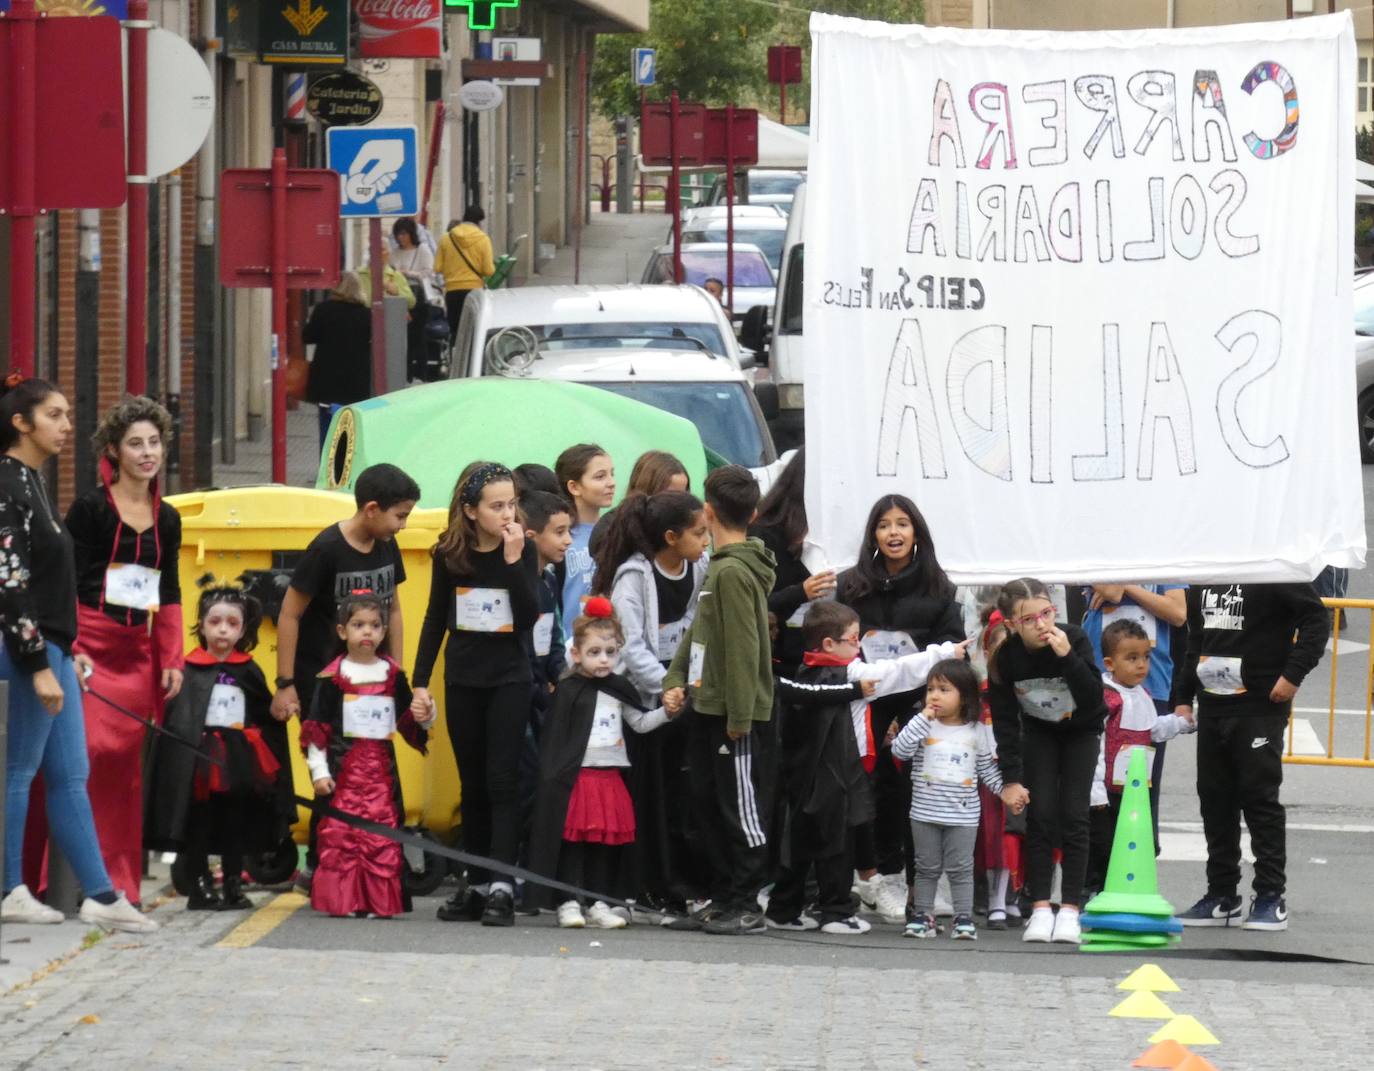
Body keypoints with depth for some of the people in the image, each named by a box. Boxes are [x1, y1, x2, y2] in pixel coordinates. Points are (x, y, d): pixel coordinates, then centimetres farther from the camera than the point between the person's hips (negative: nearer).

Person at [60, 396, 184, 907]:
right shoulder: (90, 509, -3)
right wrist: (69, 650, -15)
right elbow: (65, 585, -6)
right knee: (89, 753, -14)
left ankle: (120, 879, 8)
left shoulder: (166, 519, 14)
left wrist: (172, 660, 11)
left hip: (138, 653, 5)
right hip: (91, 648, -5)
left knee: (127, 765, 4)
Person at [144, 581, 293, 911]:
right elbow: (176, 719, -8)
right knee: (199, 827, 3)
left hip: (239, 760, 4)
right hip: (199, 758, -4)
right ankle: (200, 887, 9)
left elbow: (267, 718, 12)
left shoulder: (248, 671, 6)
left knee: (236, 827, 9)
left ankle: (233, 887, 16)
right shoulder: (190, 670, -5)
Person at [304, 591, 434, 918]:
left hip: (382, 768, 3)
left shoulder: (393, 676, 10)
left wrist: (424, 717, -3)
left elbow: (408, 724, 19)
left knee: (383, 836, -3)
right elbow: (315, 729, 0)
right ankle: (342, 900, -2)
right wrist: (319, 771, -6)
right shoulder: (332, 677, -1)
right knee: (340, 832, -7)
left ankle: (379, 900, 1)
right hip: (343, 766, -3)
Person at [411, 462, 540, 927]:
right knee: (472, 783, 8)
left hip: (509, 679, -3)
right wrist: (420, 681, 5)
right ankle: (475, 884, 13)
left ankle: (501, 885, -14)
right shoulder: (449, 553, 0)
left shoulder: (523, 549, -5)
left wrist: (513, 560, -21)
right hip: (462, 679, 3)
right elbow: (435, 618, 9)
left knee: (502, 780, -9)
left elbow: (529, 617, -14)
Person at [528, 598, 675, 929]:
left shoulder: (620, 690, 10)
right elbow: (555, 739, -6)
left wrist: (666, 712, -1)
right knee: (573, 840, -3)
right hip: (576, 777, -5)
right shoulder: (569, 691, -5)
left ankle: (598, 903, 14)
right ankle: (569, 904, 1)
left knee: (607, 841, 7)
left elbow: (640, 723, 15)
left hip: (610, 775, 5)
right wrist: (554, 776, -11)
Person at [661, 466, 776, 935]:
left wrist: (739, 717, -21)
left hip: (738, 715, -10)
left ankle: (746, 907, 1)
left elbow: (744, 648, -20)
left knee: (741, 809, -3)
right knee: (708, 807, 13)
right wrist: (676, 679, 5)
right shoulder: (719, 566, 13)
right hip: (709, 708, 10)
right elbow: (700, 629, 18)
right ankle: (723, 899, 20)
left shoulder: (733, 571, -17)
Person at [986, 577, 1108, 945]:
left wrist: (1066, 655, -45)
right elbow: (1004, 721, -16)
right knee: (1041, 814, -9)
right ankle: (1040, 908, -6)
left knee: (1074, 815, -8)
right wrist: (1011, 778, -19)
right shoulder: (1005, 657, -23)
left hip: (1081, 731, -1)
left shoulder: (1074, 639, -29)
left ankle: (1070, 909, -5)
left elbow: (1094, 700, -33)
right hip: (1039, 732, 1)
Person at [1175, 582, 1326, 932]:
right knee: (1215, 799, 8)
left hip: (1260, 709, -7)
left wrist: (1293, 674, -16)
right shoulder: (1201, 582, 13)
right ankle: (1221, 896, 16)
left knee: (1260, 798, -5)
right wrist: (1184, 697, 20)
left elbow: (1316, 619, -11)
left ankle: (1270, 897, 1)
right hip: (1212, 706, 7)